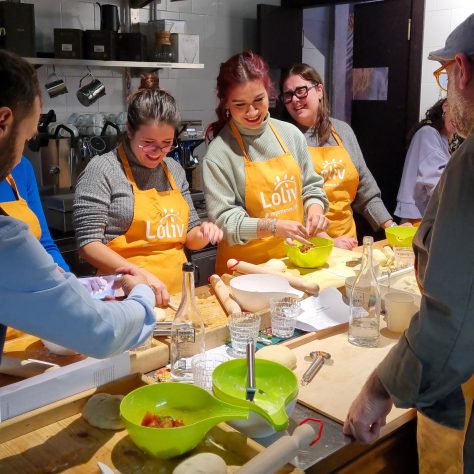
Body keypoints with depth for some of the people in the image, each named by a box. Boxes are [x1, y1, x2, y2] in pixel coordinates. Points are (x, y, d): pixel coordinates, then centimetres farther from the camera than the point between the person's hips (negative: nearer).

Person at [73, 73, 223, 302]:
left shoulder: (174, 170, 12)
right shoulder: (103, 170, -6)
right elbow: (89, 243, -10)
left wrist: (202, 233, -2)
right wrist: (139, 274, -20)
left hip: (177, 294, 4)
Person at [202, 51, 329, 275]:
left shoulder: (290, 134, 4)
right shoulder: (219, 151, -11)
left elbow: (310, 186, 13)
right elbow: (224, 220, -12)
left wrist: (314, 208, -7)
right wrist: (274, 227, -23)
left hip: (295, 257, 3)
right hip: (245, 265, -3)